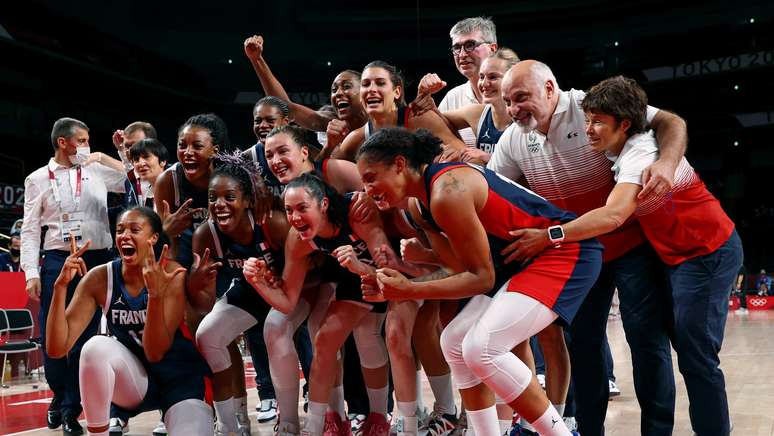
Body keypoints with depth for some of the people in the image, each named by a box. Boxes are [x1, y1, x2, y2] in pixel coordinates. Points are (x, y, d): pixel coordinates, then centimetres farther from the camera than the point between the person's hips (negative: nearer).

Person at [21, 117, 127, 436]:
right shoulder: (38, 179, 5)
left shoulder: (98, 172, 10)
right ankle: (59, 395, 27)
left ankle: (71, 410, 13)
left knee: (85, 336, 3)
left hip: (97, 260, 2)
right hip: (58, 261, -1)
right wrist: (31, 273, -5)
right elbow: (30, 230, 3)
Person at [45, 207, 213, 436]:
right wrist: (61, 285, -25)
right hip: (133, 378, 3)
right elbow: (56, 347, -15)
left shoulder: (172, 275, -18)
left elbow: (155, 352, -22)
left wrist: (155, 294, -35)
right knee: (96, 347, -29)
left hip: (180, 380, -3)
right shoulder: (99, 278, -10)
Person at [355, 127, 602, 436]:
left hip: (565, 252, -11)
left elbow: (482, 278, -18)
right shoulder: (426, 196, 7)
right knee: (455, 342, 9)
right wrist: (395, 288, -2)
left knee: (482, 347, -21)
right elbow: (464, 268, 6)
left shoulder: (447, 193, -23)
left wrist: (411, 291, -17)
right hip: (523, 261, 11)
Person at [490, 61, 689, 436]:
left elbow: (671, 123, -19)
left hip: (630, 243, -5)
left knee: (646, 335, -3)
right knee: (582, 342, 10)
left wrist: (666, 163, -39)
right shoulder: (512, 140, -3)